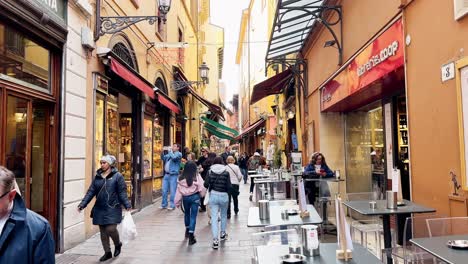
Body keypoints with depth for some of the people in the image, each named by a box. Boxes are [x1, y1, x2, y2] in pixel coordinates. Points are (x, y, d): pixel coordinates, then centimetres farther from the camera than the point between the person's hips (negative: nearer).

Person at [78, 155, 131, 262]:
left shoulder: (117, 176, -5)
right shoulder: (97, 177, 9)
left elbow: (122, 193, -7)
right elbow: (91, 192, 7)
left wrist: (127, 205, -15)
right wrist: (83, 204, -1)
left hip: (112, 209, -5)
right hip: (99, 209, 5)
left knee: (111, 229, -10)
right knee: (103, 232, 10)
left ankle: (118, 244, 21)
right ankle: (107, 252, 25)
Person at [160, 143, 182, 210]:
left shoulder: (179, 154, -2)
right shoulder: (170, 153, 20)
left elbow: (174, 157, -22)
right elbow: (163, 158, 16)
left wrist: (170, 151, -7)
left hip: (173, 175, -7)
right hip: (166, 174, 7)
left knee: (172, 191, -4)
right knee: (164, 190, 9)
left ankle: (172, 205, 4)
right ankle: (164, 205, 19)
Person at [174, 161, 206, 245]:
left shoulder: (181, 178, -3)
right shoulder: (197, 176, -11)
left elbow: (179, 190, -2)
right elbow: (202, 187, -9)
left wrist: (177, 202, 5)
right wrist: (202, 195, 11)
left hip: (185, 197, 3)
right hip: (194, 197, -3)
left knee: (186, 213, 24)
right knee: (193, 216, 1)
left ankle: (187, 230, 40)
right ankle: (191, 235, -4)